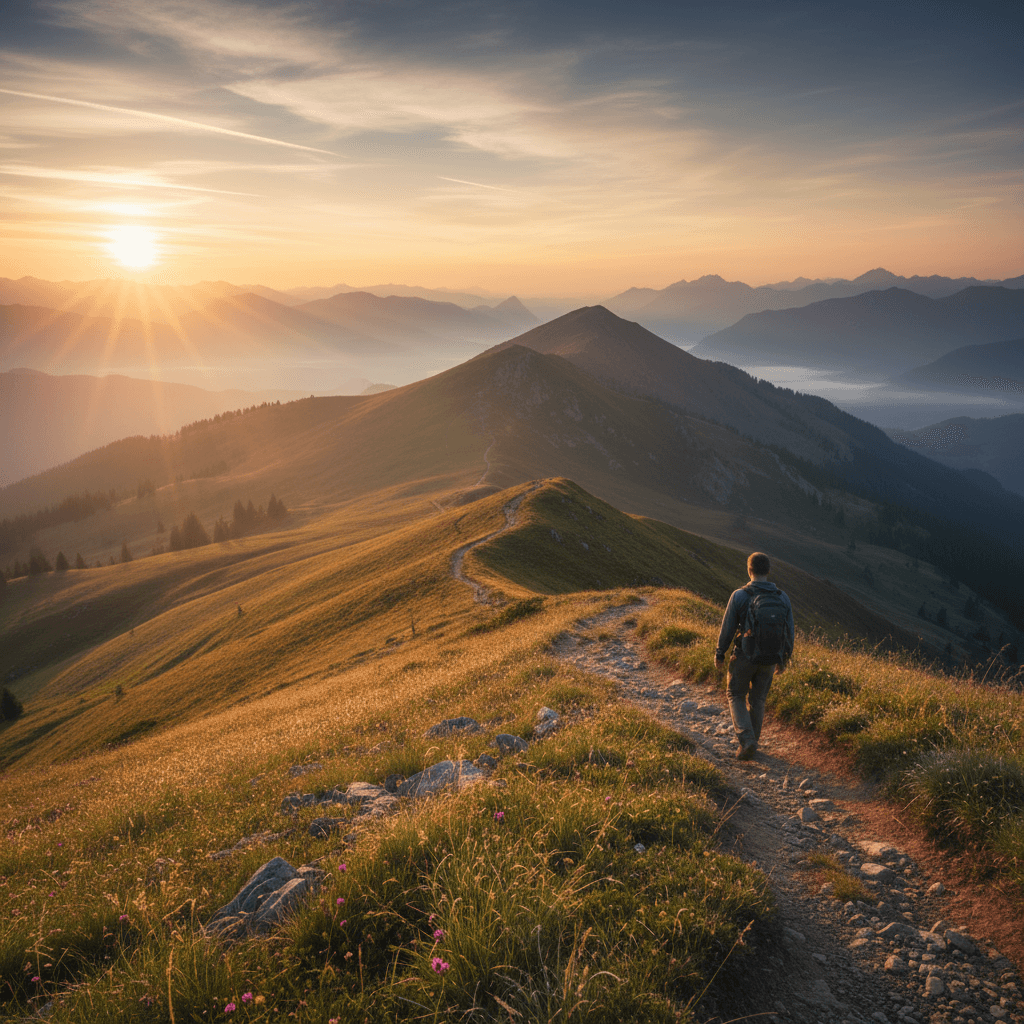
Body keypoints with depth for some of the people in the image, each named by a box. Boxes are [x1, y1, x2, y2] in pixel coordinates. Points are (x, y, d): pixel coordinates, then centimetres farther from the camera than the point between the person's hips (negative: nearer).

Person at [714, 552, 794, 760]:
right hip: (770, 660, 3)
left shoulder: (739, 596, -15)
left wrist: (719, 654, 5)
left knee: (737, 697, 15)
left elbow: (728, 628, -9)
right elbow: (789, 633, 2)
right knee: (757, 699, 21)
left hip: (744, 657, -3)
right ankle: (752, 742, 30)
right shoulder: (782, 598, -5)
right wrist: (784, 660, 16)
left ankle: (746, 740, -2)